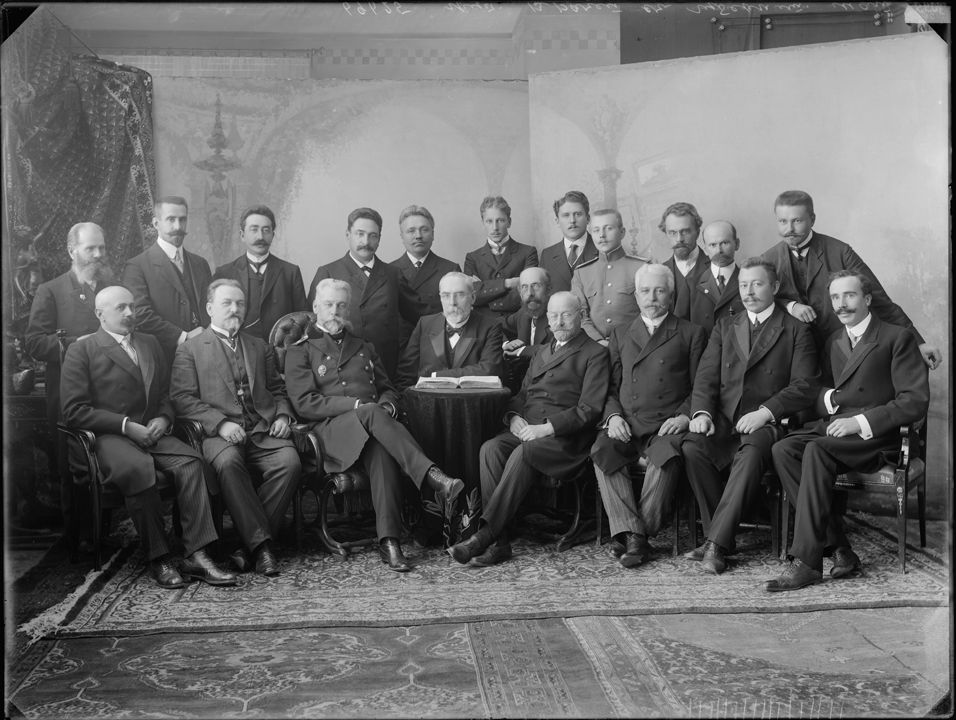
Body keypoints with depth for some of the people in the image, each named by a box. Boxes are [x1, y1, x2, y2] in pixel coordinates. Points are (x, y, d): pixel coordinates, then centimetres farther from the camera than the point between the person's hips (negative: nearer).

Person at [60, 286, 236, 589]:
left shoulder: (150, 344, 23)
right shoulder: (82, 350, 4)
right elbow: (74, 411, -4)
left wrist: (163, 419, 1)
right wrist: (127, 425, -12)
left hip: (151, 433, 5)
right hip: (109, 438, -4)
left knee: (190, 461, -26)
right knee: (138, 467, -36)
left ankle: (196, 555, -29)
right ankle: (158, 559, -27)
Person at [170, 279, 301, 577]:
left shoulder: (261, 348, 27)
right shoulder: (189, 349, 13)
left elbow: (278, 390, 28)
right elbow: (182, 398, 1)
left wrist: (283, 415, 4)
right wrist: (220, 423, -14)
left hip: (264, 430, 3)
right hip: (219, 434, -3)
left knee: (290, 461, -29)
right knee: (228, 462, -38)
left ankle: (250, 545, -20)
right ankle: (261, 543, -30)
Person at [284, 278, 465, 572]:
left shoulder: (364, 348, 30)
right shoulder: (300, 351, 14)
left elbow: (388, 390, 26)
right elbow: (304, 403, -1)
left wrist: (386, 406, -1)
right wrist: (359, 405, -11)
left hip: (370, 424, 3)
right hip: (331, 430, -3)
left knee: (381, 450, -36)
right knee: (373, 413, -37)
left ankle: (389, 542, -43)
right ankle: (435, 479, -49)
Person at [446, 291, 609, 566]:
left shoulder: (595, 353, 5)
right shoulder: (541, 355, 29)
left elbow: (589, 409, -6)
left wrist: (547, 428, -16)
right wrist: (514, 416, 2)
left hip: (565, 438, -6)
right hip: (526, 430, 6)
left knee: (523, 453, -35)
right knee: (490, 449, -25)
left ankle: (484, 534, -36)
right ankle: (498, 542, -29)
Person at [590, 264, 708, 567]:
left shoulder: (691, 334, 15)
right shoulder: (620, 334, 24)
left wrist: (685, 416, -8)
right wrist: (613, 415, -1)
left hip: (668, 425, -2)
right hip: (626, 424, 3)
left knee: (666, 457, -35)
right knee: (602, 451, -29)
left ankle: (640, 534, -26)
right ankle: (630, 532, -30)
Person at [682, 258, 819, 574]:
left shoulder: (795, 331, 9)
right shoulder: (725, 327, 21)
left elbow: (804, 386, -2)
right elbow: (706, 376, 11)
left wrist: (765, 412, -16)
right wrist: (702, 412, -10)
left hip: (767, 422, -3)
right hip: (723, 419, 4)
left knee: (751, 454, -37)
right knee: (691, 447, -28)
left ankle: (716, 543, -34)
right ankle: (718, 536, -18)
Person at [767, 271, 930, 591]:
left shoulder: (898, 338, 3)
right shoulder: (833, 342, 23)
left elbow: (915, 402, -7)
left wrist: (861, 421, -17)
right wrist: (828, 398, -3)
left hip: (875, 436, -6)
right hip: (832, 427, 6)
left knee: (816, 450, -34)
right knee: (782, 449, -24)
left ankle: (807, 560, -33)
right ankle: (838, 549, -22)